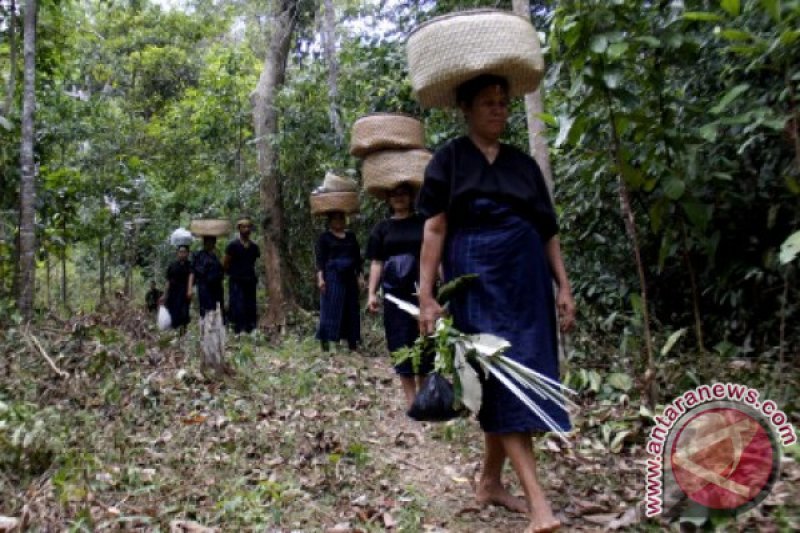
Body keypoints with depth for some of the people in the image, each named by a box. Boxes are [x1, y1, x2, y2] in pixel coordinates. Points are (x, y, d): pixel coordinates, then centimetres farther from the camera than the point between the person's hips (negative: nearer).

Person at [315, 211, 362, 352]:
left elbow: (357, 257, 15)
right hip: (332, 278, -5)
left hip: (349, 278, 5)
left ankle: (353, 345, 12)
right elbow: (320, 258, -6)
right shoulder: (325, 237, 1)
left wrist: (359, 276, 9)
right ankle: (325, 343, -4)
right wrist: (320, 278, -17)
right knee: (330, 310, -7)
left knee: (351, 311, 6)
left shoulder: (351, 236, 14)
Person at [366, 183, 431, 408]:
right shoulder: (382, 228, 10)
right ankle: (411, 400, 8)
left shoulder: (424, 223, 6)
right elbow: (376, 262, 9)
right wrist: (372, 293, 1)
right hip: (395, 294, 1)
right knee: (401, 345, 1)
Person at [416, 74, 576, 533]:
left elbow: (548, 231, 13)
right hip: (477, 283, -5)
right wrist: (427, 295, -12)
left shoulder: (524, 164, 14)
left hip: (526, 282, 5)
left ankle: (490, 482, 23)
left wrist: (564, 287, 6)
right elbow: (435, 229, -5)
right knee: (503, 382, -9)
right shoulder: (449, 160, 1)